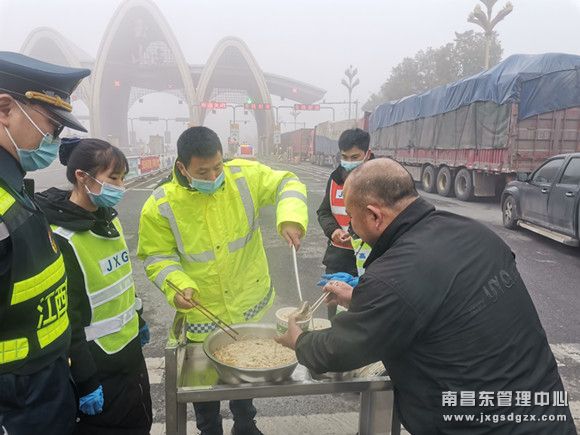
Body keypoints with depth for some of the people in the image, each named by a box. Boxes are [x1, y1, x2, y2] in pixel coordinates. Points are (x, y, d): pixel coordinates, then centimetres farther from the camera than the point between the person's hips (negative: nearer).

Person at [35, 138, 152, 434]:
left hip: (129, 349, 8)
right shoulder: (60, 238, -24)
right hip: (98, 364, -8)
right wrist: (85, 382, -18)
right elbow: (66, 319, -22)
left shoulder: (108, 217, 2)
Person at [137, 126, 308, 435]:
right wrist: (176, 286, -27)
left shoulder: (244, 176, -15)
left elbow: (286, 184, -6)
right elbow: (157, 256, -9)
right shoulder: (161, 206, -17)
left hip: (250, 305, 3)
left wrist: (291, 218, -26)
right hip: (202, 314, -2)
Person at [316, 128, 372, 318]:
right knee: (334, 311, 17)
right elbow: (323, 212, 13)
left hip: (366, 258, -5)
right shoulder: (336, 178, 6)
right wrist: (333, 230, -7)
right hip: (337, 256, 5)